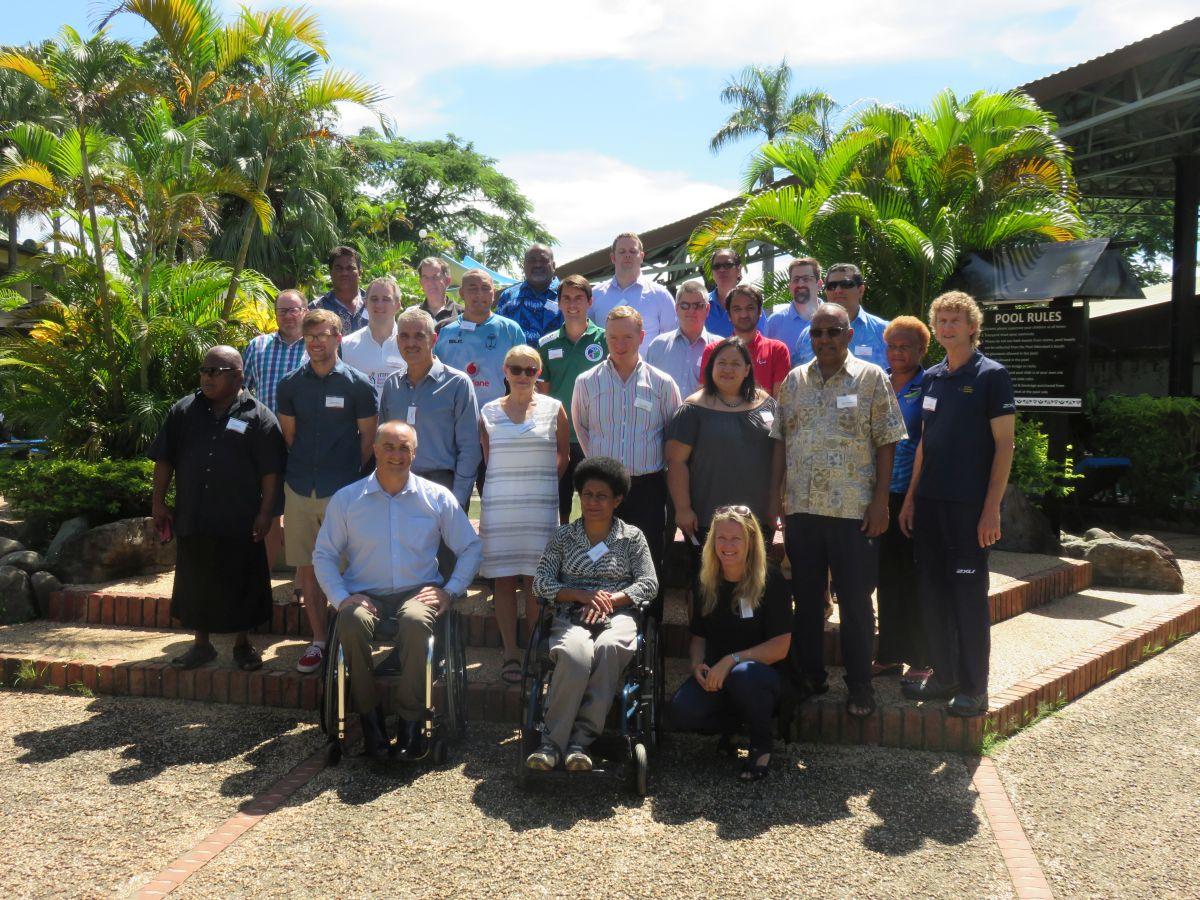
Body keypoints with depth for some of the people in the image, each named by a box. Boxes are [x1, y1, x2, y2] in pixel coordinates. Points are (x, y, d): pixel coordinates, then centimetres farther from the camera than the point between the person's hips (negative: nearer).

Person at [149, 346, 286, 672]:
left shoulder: (259, 416, -4)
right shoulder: (184, 411, 6)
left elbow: (270, 471, -5)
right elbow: (164, 460, 10)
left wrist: (265, 512, -8)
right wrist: (158, 502, 7)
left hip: (240, 522, -3)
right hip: (193, 519, 3)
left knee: (241, 584, 8)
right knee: (195, 583, 13)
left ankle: (243, 645, 25)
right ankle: (201, 645, 29)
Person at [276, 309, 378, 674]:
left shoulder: (357, 384, -2)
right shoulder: (291, 384, 7)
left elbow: (368, 436, 2)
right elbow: (287, 435, 14)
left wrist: (348, 471, 0)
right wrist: (299, 470, 8)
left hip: (342, 491, -3)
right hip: (299, 490, 3)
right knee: (307, 568, 7)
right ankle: (318, 640, 18)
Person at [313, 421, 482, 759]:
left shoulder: (438, 497, 7)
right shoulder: (346, 499, 7)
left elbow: (470, 548, 12)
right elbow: (323, 555, 10)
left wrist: (450, 591, -1)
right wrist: (341, 597, -6)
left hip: (417, 592, 0)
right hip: (364, 595, 1)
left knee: (416, 620, -36)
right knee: (353, 621, -34)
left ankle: (411, 720, -23)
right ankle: (370, 718, -18)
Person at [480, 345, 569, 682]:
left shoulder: (553, 409, 5)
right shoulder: (489, 412, 8)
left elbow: (563, 454, 11)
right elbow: (487, 459, 11)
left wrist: (540, 481, 4)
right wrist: (506, 484, 3)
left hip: (541, 505, -1)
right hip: (498, 505, 1)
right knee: (503, 579, 1)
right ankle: (510, 654, 7)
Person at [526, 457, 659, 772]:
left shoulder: (632, 537, 16)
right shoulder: (564, 536, 18)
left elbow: (649, 583, 8)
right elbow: (541, 583, 9)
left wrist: (611, 599, -9)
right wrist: (582, 595, -7)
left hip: (617, 617, 0)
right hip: (571, 618, 0)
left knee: (609, 648, -38)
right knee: (575, 655, -37)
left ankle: (580, 740, -33)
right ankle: (551, 744, -33)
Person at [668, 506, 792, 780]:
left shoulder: (770, 580, -10)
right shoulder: (707, 583, 5)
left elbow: (781, 647, -13)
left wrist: (732, 660, -23)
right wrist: (697, 665, -9)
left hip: (764, 672, -3)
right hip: (716, 675, 4)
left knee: (742, 675, -40)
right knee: (681, 713, -27)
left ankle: (762, 743, -9)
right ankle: (732, 727, 7)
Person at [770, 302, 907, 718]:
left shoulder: (872, 378, 0)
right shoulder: (794, 380, 11)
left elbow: (887, 443, -2)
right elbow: (780, 442, 12)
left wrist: (880, 500, -8)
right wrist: (774, 496, 5)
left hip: (854, 511, -3)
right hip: (801, 509, 4)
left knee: (855, 601, 3)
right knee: (806, 597, 12)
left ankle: (860, 686, 16)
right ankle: (810, 676, 27)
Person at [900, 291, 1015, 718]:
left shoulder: (991, 375, -5)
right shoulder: (931, 377, 12)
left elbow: (1004, 445, -8)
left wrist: (991, 509, -14)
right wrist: (910, 498, 12)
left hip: (969, 505, -6)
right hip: (929, 502, 6)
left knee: (969, 595, 0)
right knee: (933, 592, 10)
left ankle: (974, 688, 11)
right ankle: (944, 675, 23)